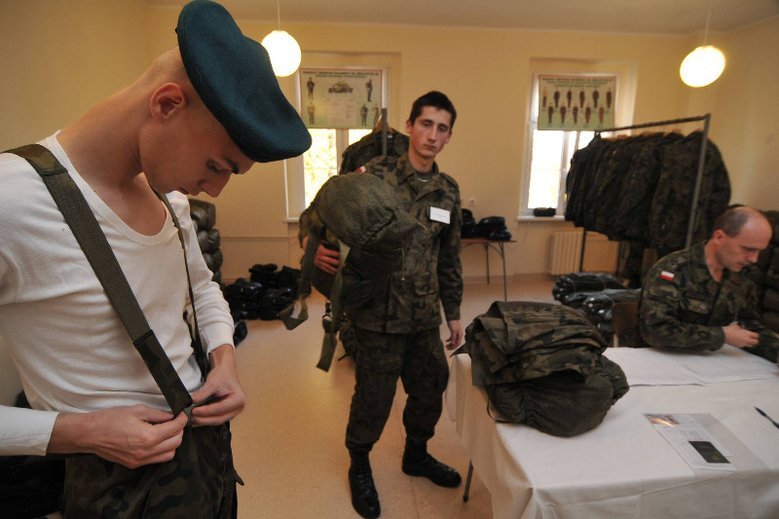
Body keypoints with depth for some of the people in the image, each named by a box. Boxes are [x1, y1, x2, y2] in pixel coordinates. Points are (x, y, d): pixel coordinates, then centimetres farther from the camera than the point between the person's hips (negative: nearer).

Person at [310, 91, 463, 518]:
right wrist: (316, 246, -31)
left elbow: (449, 259, 13)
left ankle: (416, 454, 49)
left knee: (430, 390, 19)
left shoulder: (448, 191, 7)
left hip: (425, 317, 6)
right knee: (373, 398, 10)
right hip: (378, 315, -5)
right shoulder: (374, 175, -9)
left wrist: (453, 312, 15)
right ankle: (359, 466, 40)